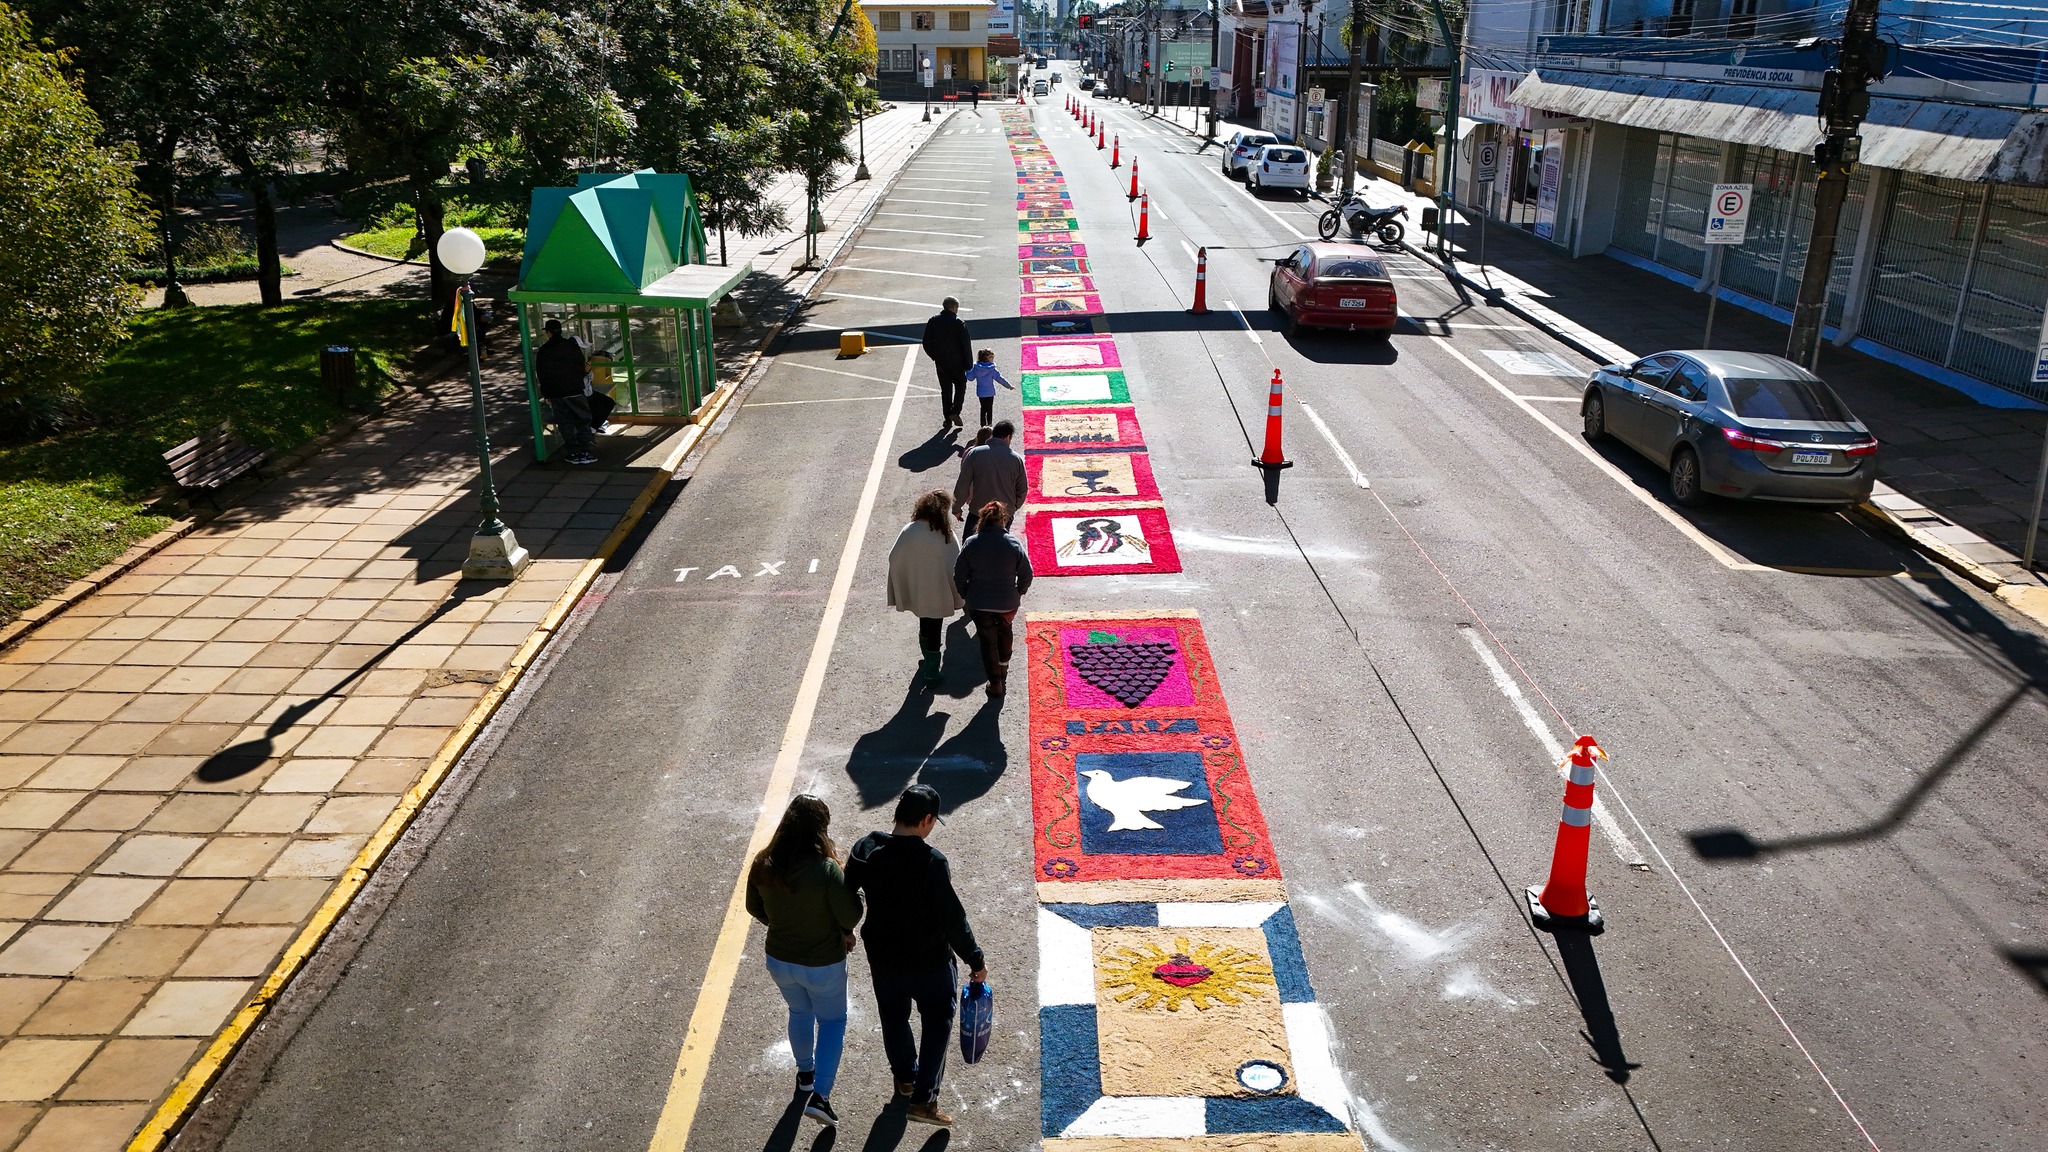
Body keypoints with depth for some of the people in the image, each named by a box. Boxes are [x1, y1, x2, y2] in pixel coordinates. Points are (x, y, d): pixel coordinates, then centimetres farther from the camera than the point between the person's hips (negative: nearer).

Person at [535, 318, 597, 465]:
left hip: (556, 394, 1)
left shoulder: (543, 351, -1)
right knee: (583, 420, 5)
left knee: (565, 424, 6)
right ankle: (584, 451, -2)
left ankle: (574, 452, 6)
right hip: (575, 391, 0)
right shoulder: (572, 346, -1)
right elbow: (582, 367, 2)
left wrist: (546, 394, 10)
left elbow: (542, 375, 1)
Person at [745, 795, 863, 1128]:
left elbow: (754, 908, 2)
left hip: (779, 960, 5)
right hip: (823, 964, -5)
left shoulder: (763, 865, -14)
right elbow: (851, 916, -23)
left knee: (800, 1013, 30)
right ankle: (819, 1095, 11)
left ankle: (805, 1075, 50)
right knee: (832, 1021, 19)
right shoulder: (826, 869, -31)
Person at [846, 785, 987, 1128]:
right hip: (929, 961, -5)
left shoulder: (864, 850, -12)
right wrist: (976, 960, -10)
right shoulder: (931, 861, -29)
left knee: (894, 1016, 26)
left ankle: (904, 1076, 48)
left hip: (882, 956, 5)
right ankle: (924, 1098, 13)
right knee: (937, 1022, 16)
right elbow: (952, 918, -23)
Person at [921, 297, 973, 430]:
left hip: (941, 363, 3)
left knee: (945, 390, 13)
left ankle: (947, 419, 12)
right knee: (960, 386, 14)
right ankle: (955, 412, -3)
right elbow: (966, 345, -11)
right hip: (957, 363, -3)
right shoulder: (959, 323, -12)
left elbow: (926, 344, 3)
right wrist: (969, 364, -3)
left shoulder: (933, 322, -1)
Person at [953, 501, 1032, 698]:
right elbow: (1026, 574, -5)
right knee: (1004, 632, 29)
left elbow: (959, 576, -6)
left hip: (979, 604, -1)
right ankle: (1003, 667, 45)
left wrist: (966, 596, 11)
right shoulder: (1014, 544, -12)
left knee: (988, 640, 13)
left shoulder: (971, 544, -11)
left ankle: (995, 684, 16)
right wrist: (1019, 593, 13)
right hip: (1007, 604, 1)